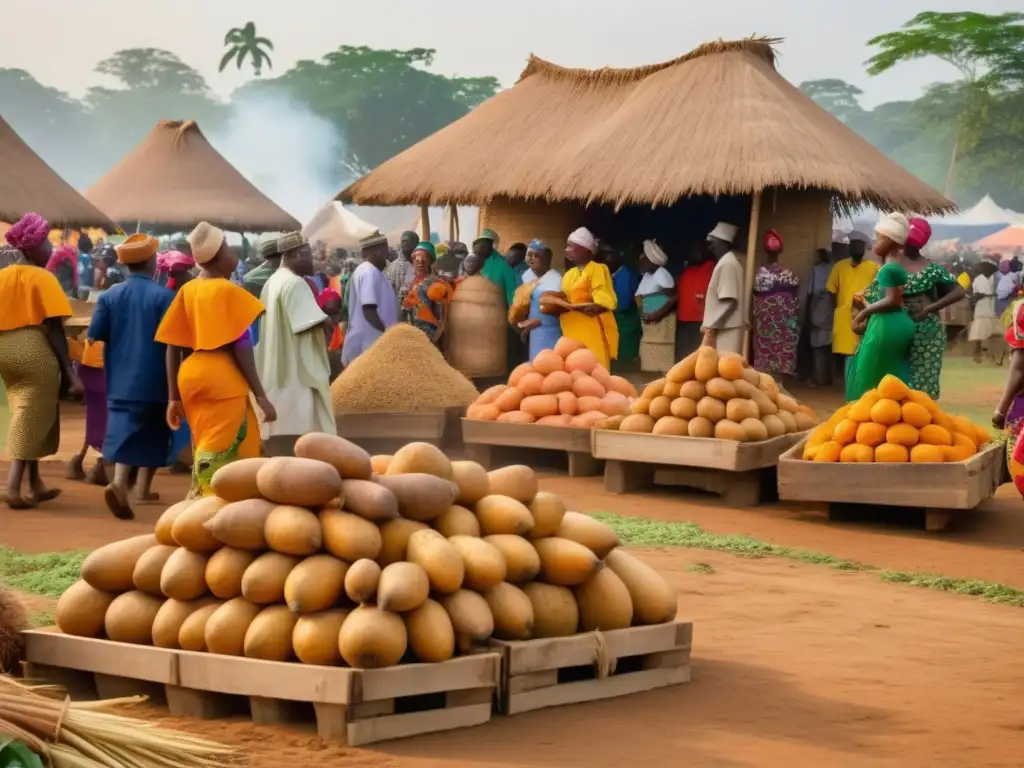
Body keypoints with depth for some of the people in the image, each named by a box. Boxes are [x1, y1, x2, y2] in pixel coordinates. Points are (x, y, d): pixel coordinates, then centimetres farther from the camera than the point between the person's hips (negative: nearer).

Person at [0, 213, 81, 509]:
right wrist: (68, 371, -11)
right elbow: (55, 328, -13)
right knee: (31, 421, -2)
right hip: (34, 351, -7)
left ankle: (36, 485, 23)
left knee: (26, 417, 18)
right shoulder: (43, 278, -8)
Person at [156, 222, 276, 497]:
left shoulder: (187, 291, 7)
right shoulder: (229, 291, -8)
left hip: (190, 377, 7)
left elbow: (173, 347, 6)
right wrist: (261, 395, -9)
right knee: (226, 457, -3)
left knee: (205, 452, 17)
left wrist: (173, 397, 11)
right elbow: (241, 345, -12)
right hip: (223, 379, -7)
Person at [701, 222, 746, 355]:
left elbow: (729, 301, -20)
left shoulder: (727, 264, -14)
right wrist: (711, 324, 18)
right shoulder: (726, 262, 17)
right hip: (725, 326, 10)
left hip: (726, 327, -10)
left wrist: (711, 325, -17)